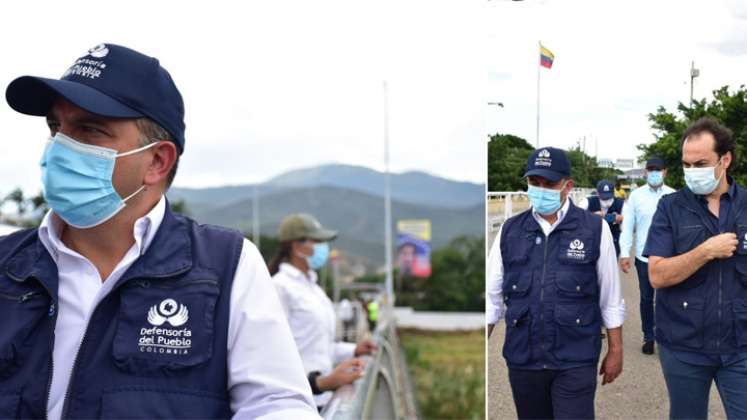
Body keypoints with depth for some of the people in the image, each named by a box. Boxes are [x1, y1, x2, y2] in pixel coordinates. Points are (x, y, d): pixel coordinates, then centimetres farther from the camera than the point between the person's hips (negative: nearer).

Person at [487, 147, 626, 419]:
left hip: (576, 360, -3)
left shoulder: (594, 229, -4)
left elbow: (610, 298, 2)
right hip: (522, 358, 3)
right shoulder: (510, 231, 3)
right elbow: (492, 296, 7)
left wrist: (615, 350, 3)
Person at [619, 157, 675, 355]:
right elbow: (627, 225, 1)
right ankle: (648, 337, 23)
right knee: (646, 298, 11)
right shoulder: (636, 195, 1)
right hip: (644, 256, 1)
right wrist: (624, 253, -4)